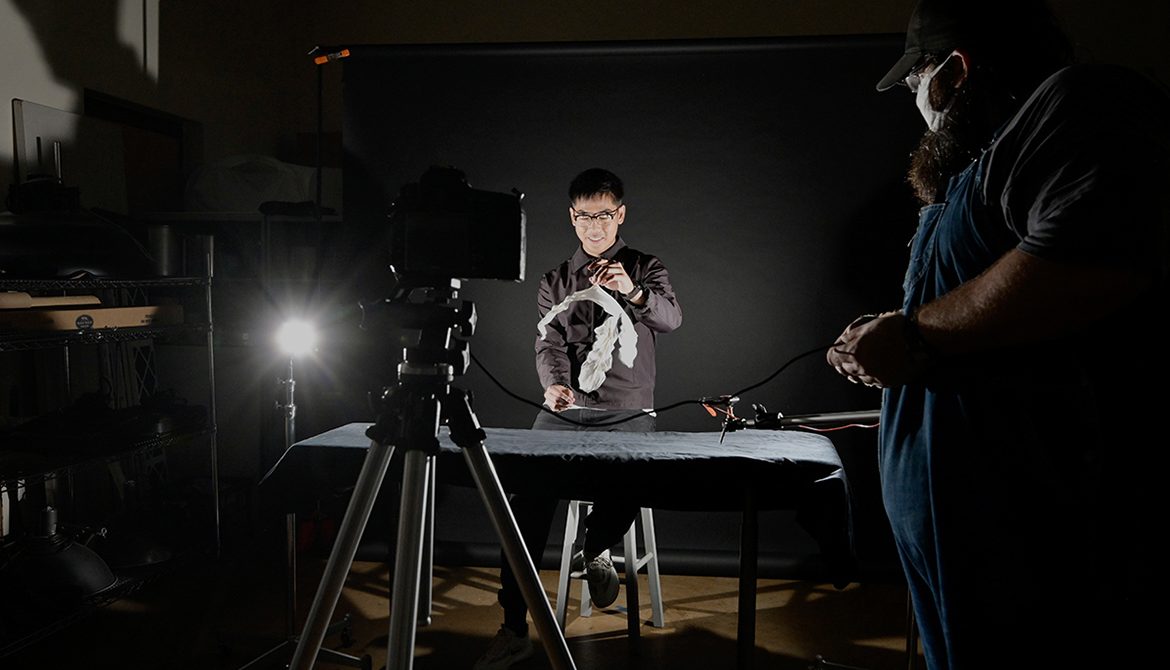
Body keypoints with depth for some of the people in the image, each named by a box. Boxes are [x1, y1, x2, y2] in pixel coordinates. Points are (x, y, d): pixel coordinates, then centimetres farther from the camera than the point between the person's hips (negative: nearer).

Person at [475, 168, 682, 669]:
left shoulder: (645, 270, 10)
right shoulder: (555, 282, 15)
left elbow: (670, 319, -10)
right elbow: (549, 344, 1)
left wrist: (633, 292, -32)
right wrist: (553, 385, -21)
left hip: (628, 412, -2)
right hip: (564, 410, 2)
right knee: (527, 498, -19)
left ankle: (596, 548, 4)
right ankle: (514, 629, -8)